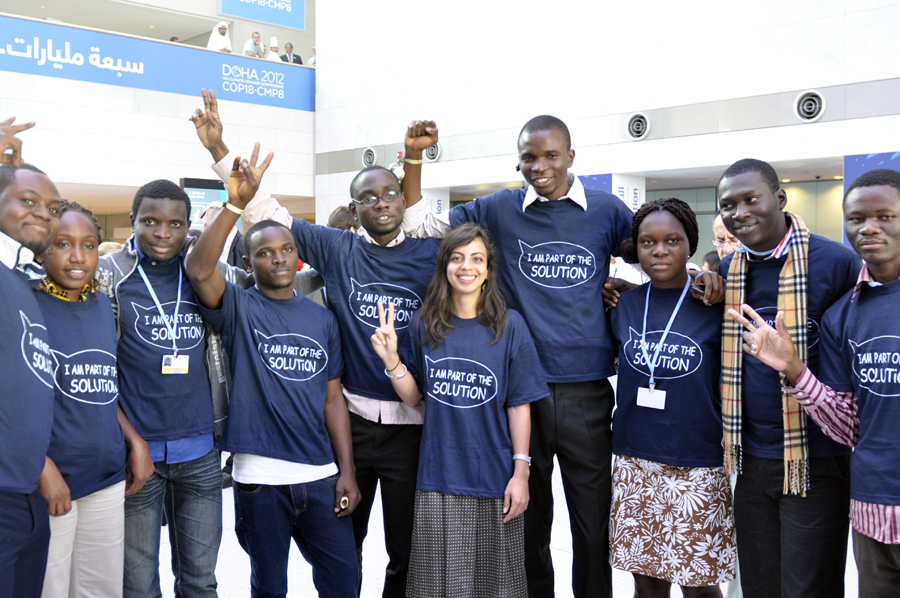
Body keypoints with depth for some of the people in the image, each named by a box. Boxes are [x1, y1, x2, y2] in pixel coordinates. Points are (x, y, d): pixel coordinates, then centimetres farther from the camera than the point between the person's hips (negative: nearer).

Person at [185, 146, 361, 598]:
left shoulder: (322, 319, 9)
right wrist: (236, 204, -31)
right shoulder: (240, 309, -1)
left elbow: (333, 398, 9)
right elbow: (199, 270, -22)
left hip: (321, 475, 3)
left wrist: (347, 470, 3)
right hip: (260, 478, -3)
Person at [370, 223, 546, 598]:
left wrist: (520, 472, -5)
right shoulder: (424, 325, 3)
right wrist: (391, 358, -10)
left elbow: (519, 405, -1)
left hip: (494, 481, -1)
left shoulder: (509, 326, -2)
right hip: (438, 480, 1)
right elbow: (413, 397, 6)